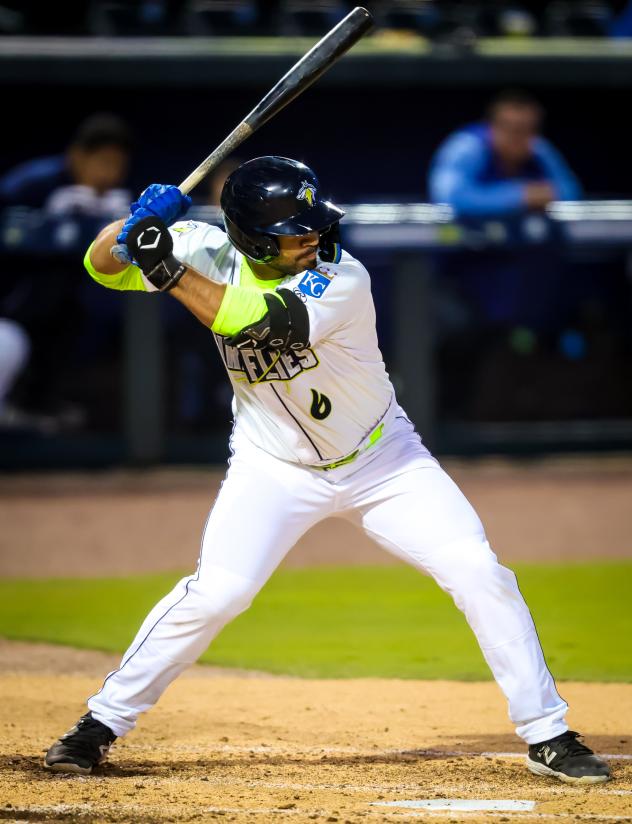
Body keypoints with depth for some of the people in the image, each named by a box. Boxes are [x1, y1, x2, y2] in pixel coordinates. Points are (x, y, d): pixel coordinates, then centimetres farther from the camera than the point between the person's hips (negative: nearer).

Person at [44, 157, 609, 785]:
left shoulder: (341, 281, -28)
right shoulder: (210, 251, -15)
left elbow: (255, 323, -41)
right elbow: (104, 266, -12)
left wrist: (168, 270, -45)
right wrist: (135, 223, -32)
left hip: (379, 460, -1)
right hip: (275, 467, 1)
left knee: (479, 574, -11)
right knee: (217, 590, -18)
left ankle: (547, 735, 1)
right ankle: (103, 721, -2)